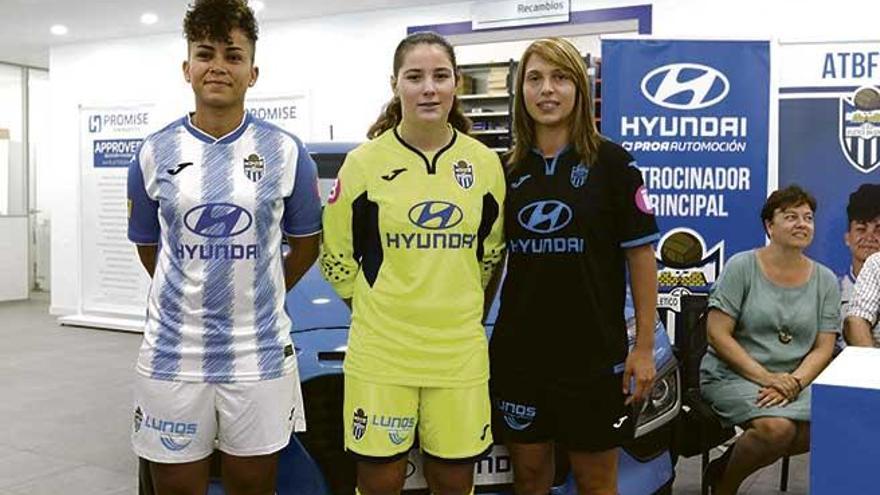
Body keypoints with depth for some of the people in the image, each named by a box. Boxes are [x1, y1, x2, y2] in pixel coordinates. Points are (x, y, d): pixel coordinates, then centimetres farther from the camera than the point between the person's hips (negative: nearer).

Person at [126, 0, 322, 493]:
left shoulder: (286, 152, -2)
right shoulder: (155, 153, 0)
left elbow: (306, 244, 8)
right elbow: (148, 246, 12)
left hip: (260, 354, -1)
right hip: (172, 354, 1)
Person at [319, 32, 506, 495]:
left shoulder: (485, 162, 2)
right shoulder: (365, 161, -5)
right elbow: (335, 255, 3)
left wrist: (458, 308, 11)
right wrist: (374, 306, 4)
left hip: (460, 350, 2)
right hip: (380, 351, -2)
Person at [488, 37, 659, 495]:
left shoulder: (612, 163, -6)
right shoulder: (508, 170, 5)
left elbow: (641, 256, -5)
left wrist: (644, 347, -8)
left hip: (594, 355, -3)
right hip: (518, 352, 4)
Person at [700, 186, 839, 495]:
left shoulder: (825, 280, 9)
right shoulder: (742, 267, -3)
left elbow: (823, 348, 6)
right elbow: (717, 334, -9)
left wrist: (794, 383, -14)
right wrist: (765, 377, -17)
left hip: (795, 380, 5)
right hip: (731, 376, -5)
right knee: (777, 427, -31)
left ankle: (725, 465, -4)